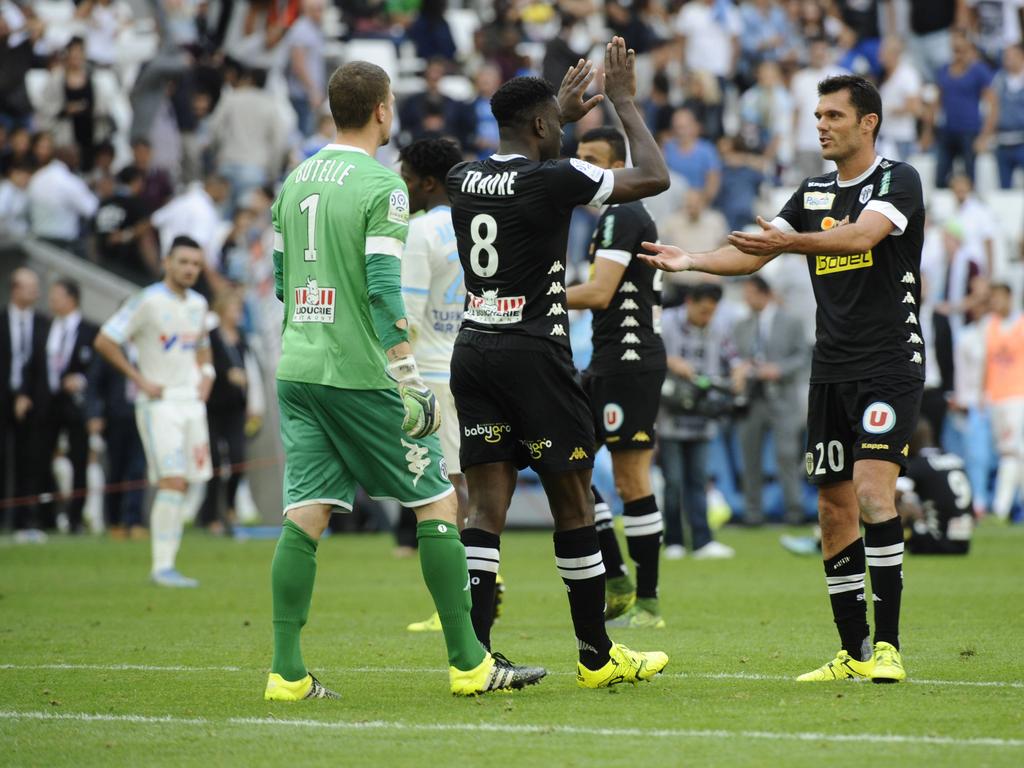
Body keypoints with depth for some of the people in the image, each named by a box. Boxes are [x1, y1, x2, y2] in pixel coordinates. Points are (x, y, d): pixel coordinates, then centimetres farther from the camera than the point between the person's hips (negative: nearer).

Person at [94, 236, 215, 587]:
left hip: (192, 401, 7)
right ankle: (162, 567, -15)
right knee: (172, 482, -16)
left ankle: (166, 565, 9)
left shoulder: (198, 304, 12)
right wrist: (140, 380, -12)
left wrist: (205, 375, 11)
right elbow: (104, 341, -11)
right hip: (158, 402, -7)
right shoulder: (149, 301, -10)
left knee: (181, 486, 4)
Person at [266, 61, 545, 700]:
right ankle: (469, 664, 5)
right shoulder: (381, 185, -11)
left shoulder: (296, 180, 12)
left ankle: (287, 671, -2)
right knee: (438, 503, 3)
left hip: (298, 367, 7)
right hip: (360, 375, -7)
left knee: (306, 515, 5)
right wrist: (413, 387, -15)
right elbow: (384, 289, -17)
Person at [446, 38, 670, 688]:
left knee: (487, 507, 3)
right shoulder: (553, 180, -12)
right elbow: (654, 177, -3)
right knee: (574, 502, 5)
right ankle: (598, 657, 13)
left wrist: (562, 115, 40)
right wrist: (625, 103, 8)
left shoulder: (464, 179, 8)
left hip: (474, 351, 6)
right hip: (534, 353, -6)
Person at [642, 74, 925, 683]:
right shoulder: (814, 193, 15)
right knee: (834, 508, 5)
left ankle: (888, 645, -17)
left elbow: (864, 233, -25)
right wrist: (690, 260, -6)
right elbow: (751, 255, 12)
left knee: (873, 491, -20)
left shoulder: (897, 180, -6)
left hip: (890, 366, -7)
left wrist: (791, 241, -39)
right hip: (831, 371, 7)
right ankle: (854, 652, 12)